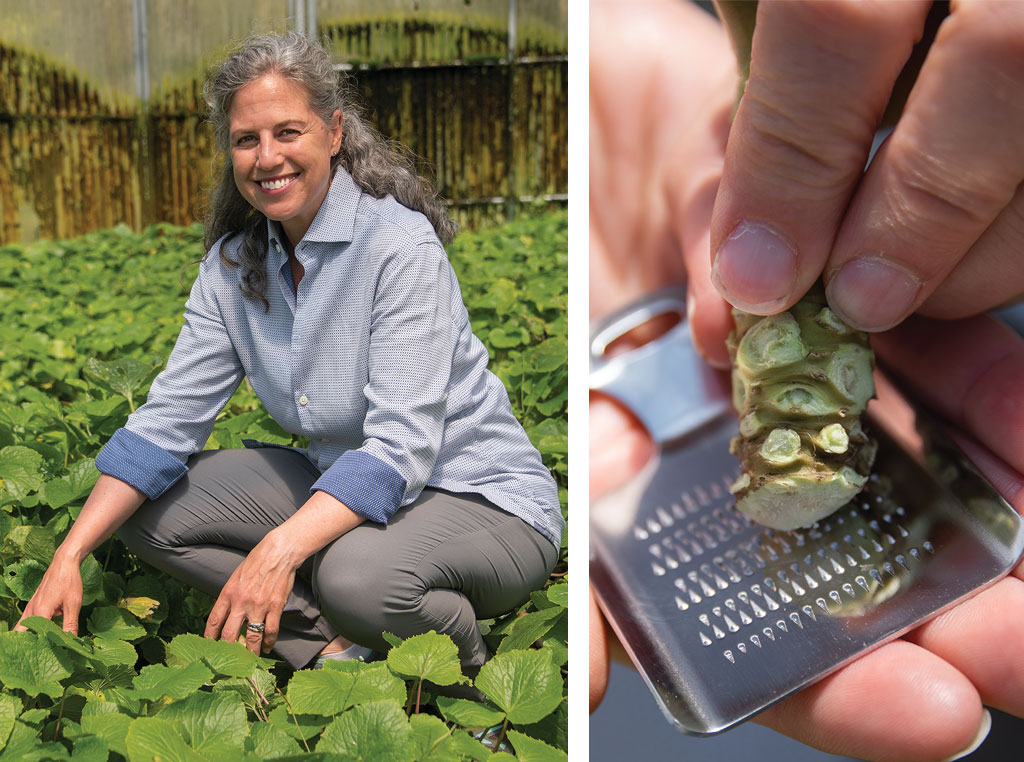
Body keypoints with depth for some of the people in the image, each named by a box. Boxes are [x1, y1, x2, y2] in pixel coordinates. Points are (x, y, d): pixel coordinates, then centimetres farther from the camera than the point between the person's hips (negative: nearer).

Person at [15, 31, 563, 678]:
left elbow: (401, 446, -27)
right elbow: (170, 415, -2)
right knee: (152, 508, -3)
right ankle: (339, 641, -10)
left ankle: (459, 658, -4)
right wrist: (70, 555, -11)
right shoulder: (233, 263, 1)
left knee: (357, 573, -38)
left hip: (481, 497, -6)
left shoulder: (400, 243, -20)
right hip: (340, 487, 7)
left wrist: (281, 549, -39)